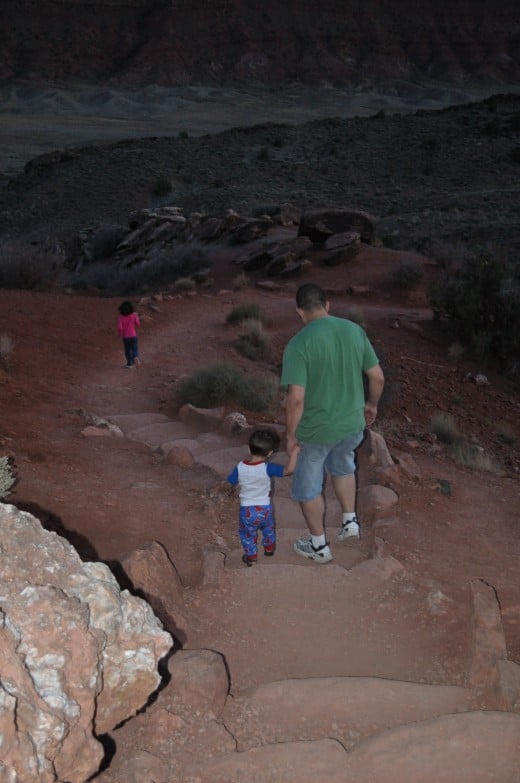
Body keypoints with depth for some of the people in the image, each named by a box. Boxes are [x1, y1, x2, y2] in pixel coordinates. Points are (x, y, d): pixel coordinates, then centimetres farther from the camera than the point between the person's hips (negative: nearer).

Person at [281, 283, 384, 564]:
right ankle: (350, 520, 37)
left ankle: (319, 546, 33)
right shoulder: (355, 330, -6)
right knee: (342, 466, 36)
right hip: (353, 424, 5)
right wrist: (371, 403, 19)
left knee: (307, 485, 19)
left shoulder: (298, 344, -22)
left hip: (316, 429, -5)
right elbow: (377, 377, 0)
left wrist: (291, 435, -11)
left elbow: (296, 398, -25)